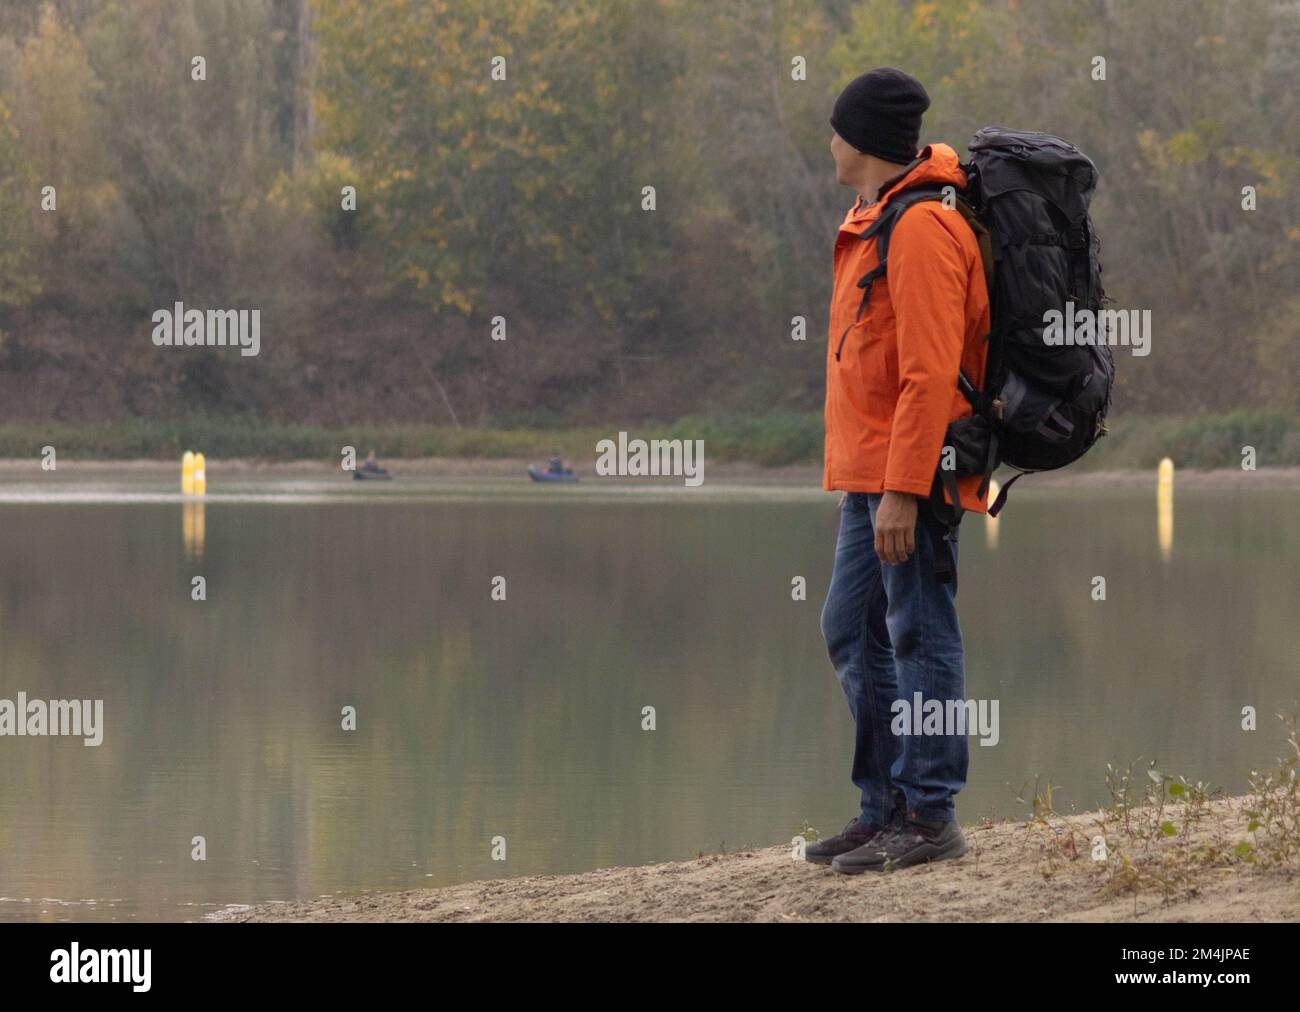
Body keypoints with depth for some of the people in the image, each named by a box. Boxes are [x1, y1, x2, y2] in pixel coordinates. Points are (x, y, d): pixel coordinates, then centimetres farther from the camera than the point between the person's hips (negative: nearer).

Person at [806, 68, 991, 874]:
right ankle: (886, 807, 20)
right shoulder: (879, 221, 17)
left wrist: (903, 491, -24)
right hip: (871, 474, 11)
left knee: (919, 635, -7)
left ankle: (930, 816, -3)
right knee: (853, 633, 14)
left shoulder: (921, 230, -16)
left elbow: (930, 373, -21)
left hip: (912, 474, -11)